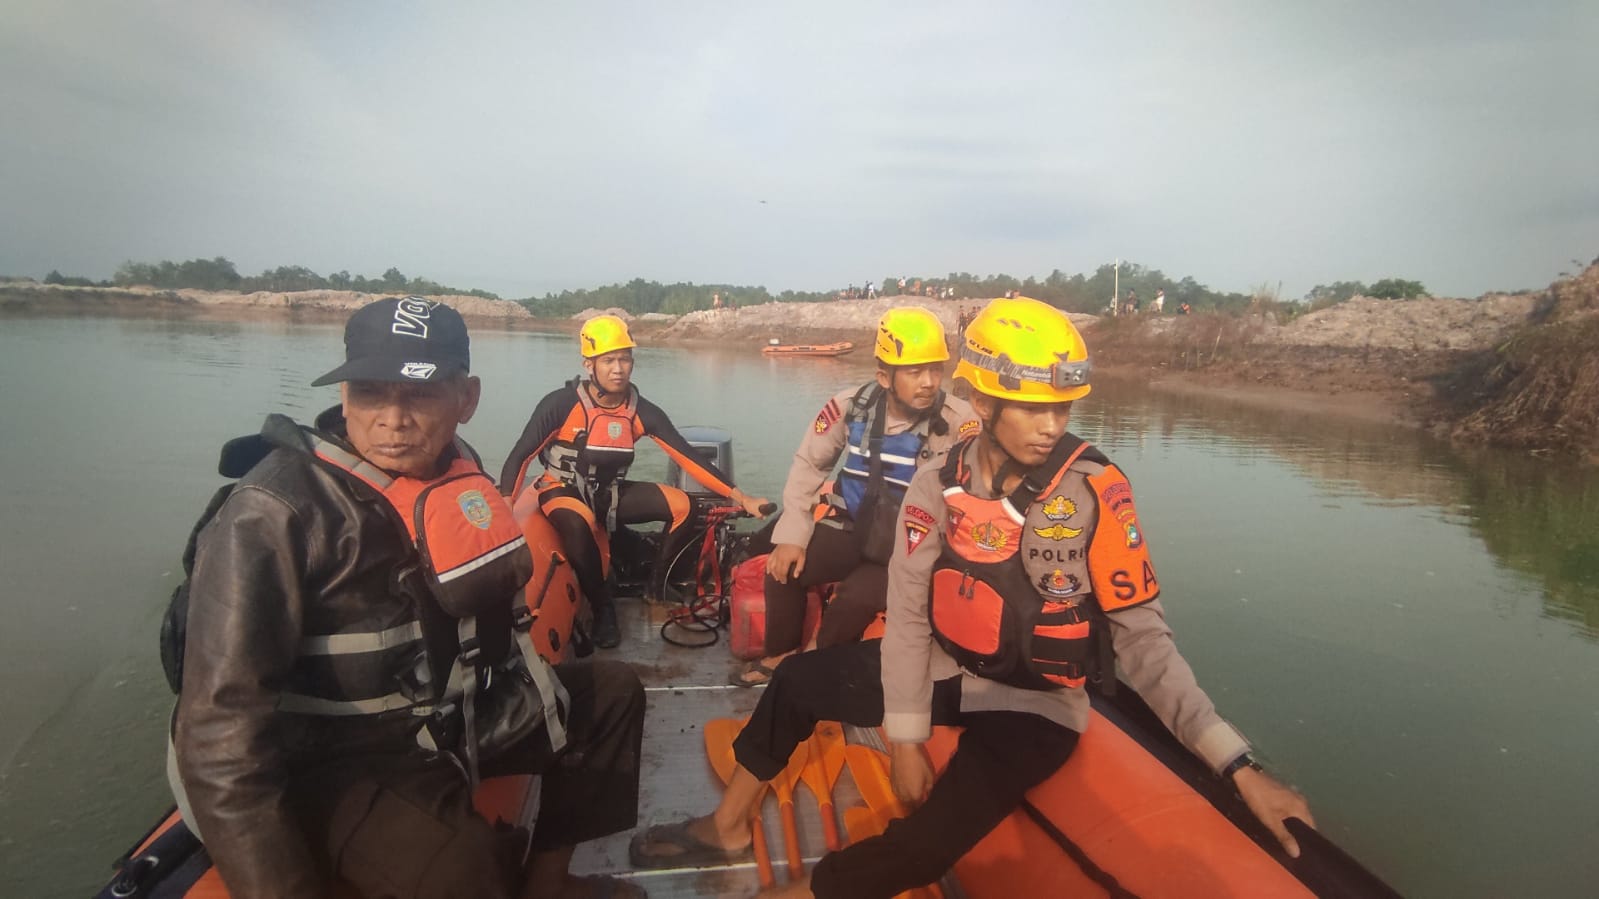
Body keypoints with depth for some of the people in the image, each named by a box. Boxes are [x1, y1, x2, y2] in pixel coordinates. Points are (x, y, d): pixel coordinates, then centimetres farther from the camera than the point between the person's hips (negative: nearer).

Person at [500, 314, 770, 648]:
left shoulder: (641, 411, -10)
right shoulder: (561, 403, -20)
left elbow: (689, 457, -11)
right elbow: (520, 456, -17)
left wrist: (742, 498, -17)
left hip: (609, 495, 4)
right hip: (563, 491, -4)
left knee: (682, 505, -18)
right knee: (577, 523, -40)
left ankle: (657, 589, 2)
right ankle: (603, 608, -15)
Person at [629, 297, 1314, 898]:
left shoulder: (1095, 492, -20)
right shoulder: (938, 487, -11)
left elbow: (1144, 641, -17)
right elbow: (909, 615, -8)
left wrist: (1238, 766, -23)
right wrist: (905, 736, -9)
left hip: (1034, 705, -4)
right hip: (944, 670, 4)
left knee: (932, 839, -24)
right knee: (799, 681, 9)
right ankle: (727, 829, 30)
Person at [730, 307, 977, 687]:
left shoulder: (957, 419, -18)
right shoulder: (852, 404, -7)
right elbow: (809, 463, 2)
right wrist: (793, 535, -5)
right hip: (850, 526, 4)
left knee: (855, 600, -26)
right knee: (785, 568, -15)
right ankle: (781, 655, 12)